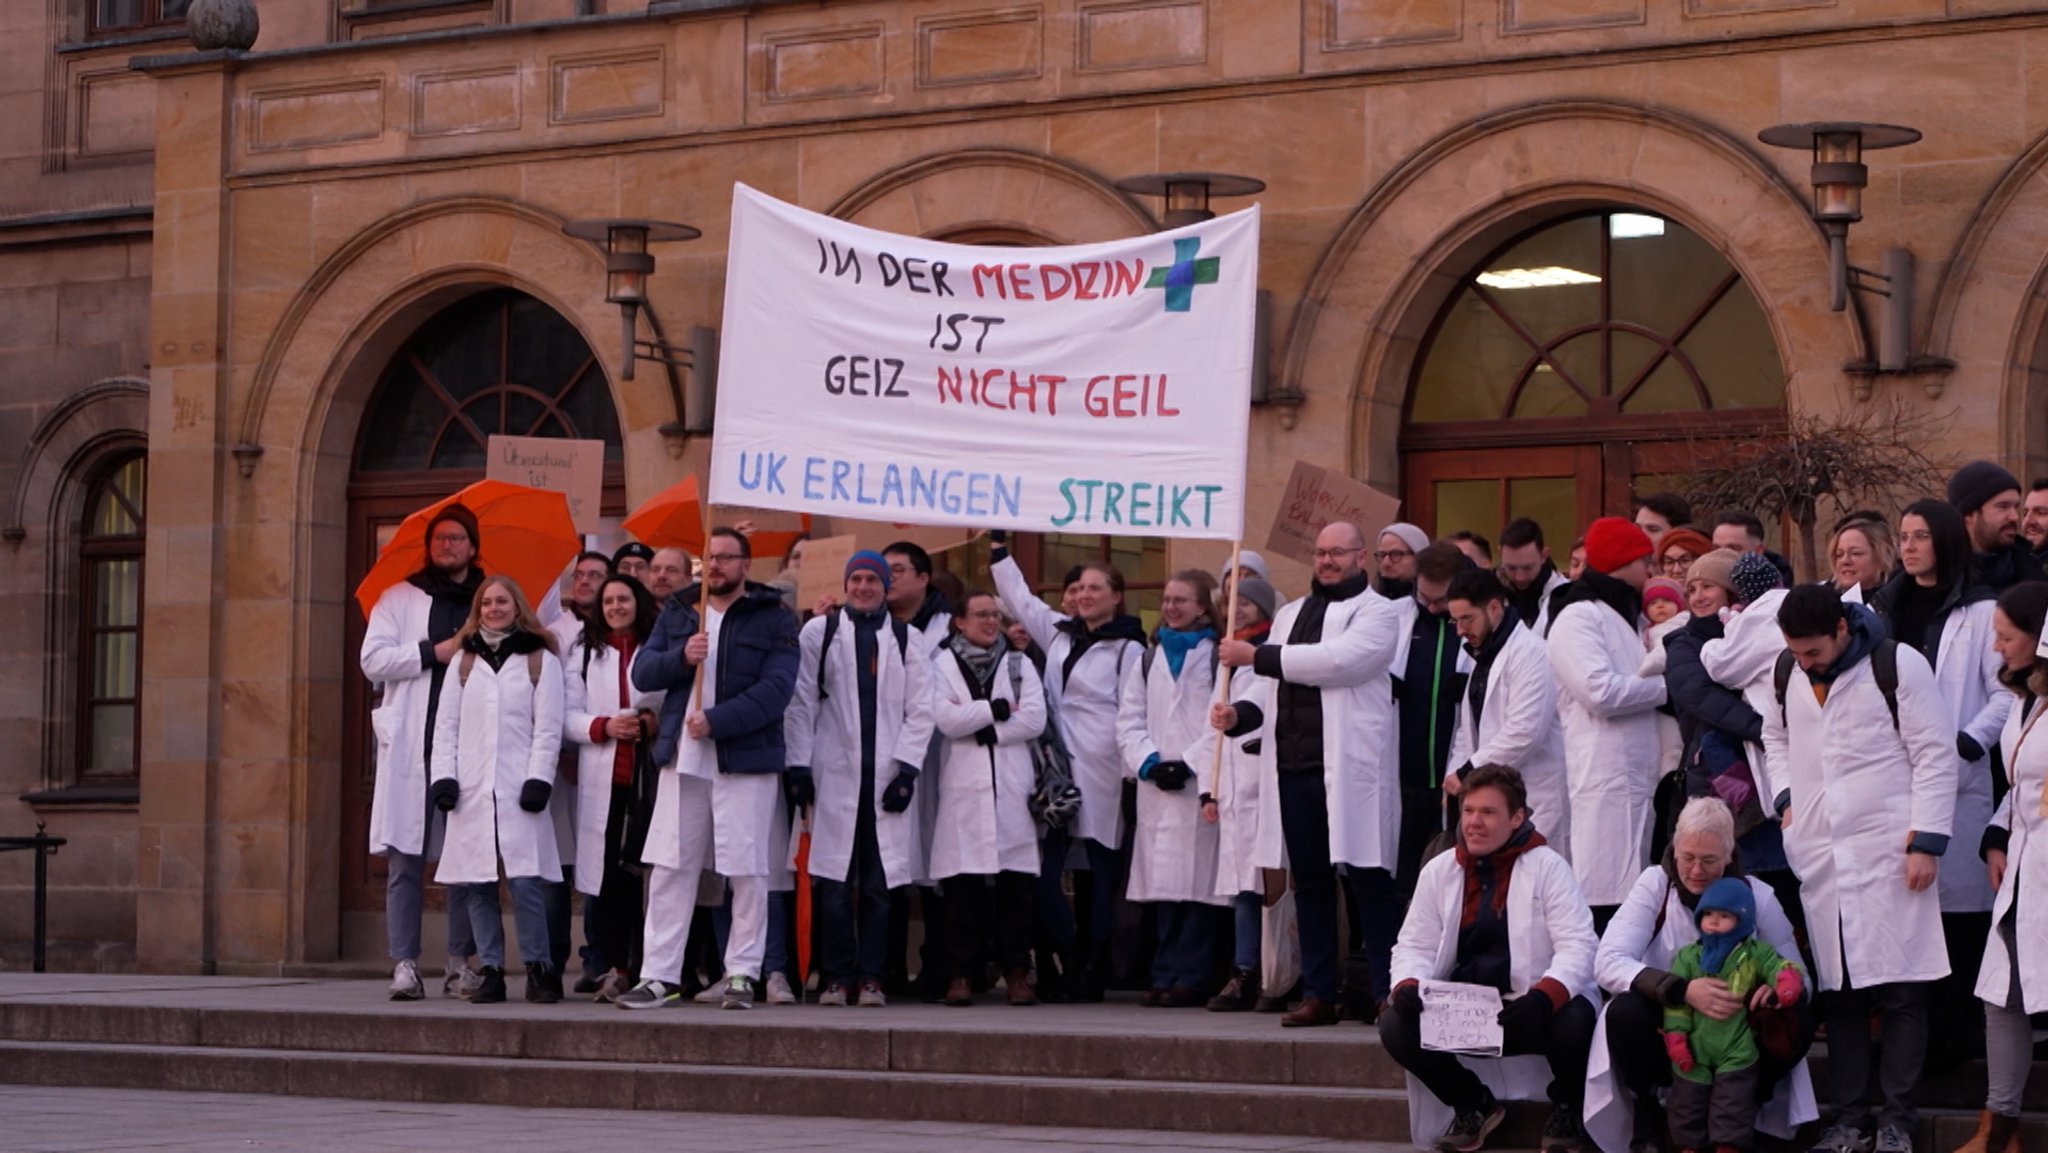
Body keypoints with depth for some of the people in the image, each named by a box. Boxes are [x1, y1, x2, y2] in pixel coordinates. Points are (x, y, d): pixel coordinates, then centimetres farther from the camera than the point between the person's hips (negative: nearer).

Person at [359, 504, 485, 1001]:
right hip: (411, 746, -1)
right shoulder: (399, 599, 12)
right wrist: (434, 652, -7)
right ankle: (404, 964, -2)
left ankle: (461, 962, 9)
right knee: (404, 859, -3)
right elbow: (373, 660, 1)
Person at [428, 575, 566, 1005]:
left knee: (525, 880, -12)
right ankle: (491, 970, 7)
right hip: (471, 788, 3)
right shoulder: (463, 662, 16)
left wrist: (539, 779, -9)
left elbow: (548, 727, 1)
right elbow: (446, 724, 12)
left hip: (519, 788, -3)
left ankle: (539, 968, -3)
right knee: (476, 884, 1)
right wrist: (443, 776, 0)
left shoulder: (540, 660, 6)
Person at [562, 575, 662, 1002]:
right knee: (604, 877, -3)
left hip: (650, 776, -2)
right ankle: (609, 969, 0)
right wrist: (603, 727, -8)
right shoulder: (585, 652, 17)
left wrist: (658, 724, -10)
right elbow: (567, 715, 10)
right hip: (601, 778, 2)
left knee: (646, 871, -7)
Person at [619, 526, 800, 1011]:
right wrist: (681, 657, -14)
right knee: (668, 870, 2)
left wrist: (716, 721, -19)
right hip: (681, 758, 4)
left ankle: (741, 974, 7)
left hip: (745, 758, -4)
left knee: (749, 872, -1)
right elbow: (642, 672, 6)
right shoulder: (677, 612, 14)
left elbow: (776, 689, -11)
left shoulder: (773, 619, 0)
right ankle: (659, 975, 4)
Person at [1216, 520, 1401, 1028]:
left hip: (1350, 769, -6)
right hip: (1293, 766, 6)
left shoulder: (1375, 612, 1)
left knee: (1369, 880, -6)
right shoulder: (1290, 614, 22)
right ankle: (1318, 994, 12)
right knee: (1310, 883, 8)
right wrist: (1240, 712, 1)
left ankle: (1387, 992, -3)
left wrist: (1257, 657, -13)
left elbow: (1336, 660, -16)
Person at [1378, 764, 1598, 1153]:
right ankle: (1473, 1105, 6)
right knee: (1395, 1025, -21)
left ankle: (1566, 1107, 1)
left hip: (1530, 1013, -4)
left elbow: (1578, 945, -12)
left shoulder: (1547, 868, -3)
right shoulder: (1439, 871, 9)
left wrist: (1543, 997, -31)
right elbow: (1415, 945, 9)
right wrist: (1408, 985, -15)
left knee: (1575, 1019, -35)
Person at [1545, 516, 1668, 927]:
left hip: (1639, 775, 9)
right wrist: (1667, 684, -6)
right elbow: (1601, 691, -17)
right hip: (1605, 778, -9)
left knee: (1635, 891, 5)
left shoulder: (1630, 616, 24)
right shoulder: (1578, 617, -5)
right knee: (1605, 893, -13)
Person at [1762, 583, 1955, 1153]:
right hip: (1820, 856, 5)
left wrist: (1926, 841, -10)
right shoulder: (1787, 673, 8)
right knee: (1839, 990, 7)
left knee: (1901, 992, -2)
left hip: (1889, 852, -5)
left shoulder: (1898, 665, -7)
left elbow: (1935, 755, -7)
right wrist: (1788, 796, 10)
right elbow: (1775, 738, 26)